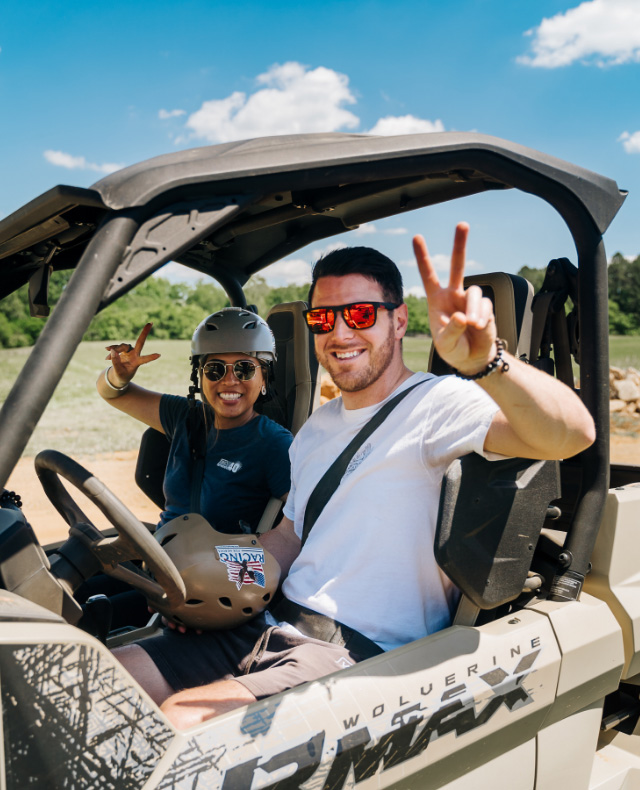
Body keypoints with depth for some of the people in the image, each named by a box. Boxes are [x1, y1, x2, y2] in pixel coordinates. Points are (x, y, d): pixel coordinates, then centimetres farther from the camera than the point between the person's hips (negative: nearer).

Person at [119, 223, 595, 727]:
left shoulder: (435, 404, -12)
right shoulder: (316, 429, 16)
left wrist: (484, 360, -49)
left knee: (179, 720, -25)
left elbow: (573, 434, -29)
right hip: (276, 625, 8)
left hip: (363, 654, -8)